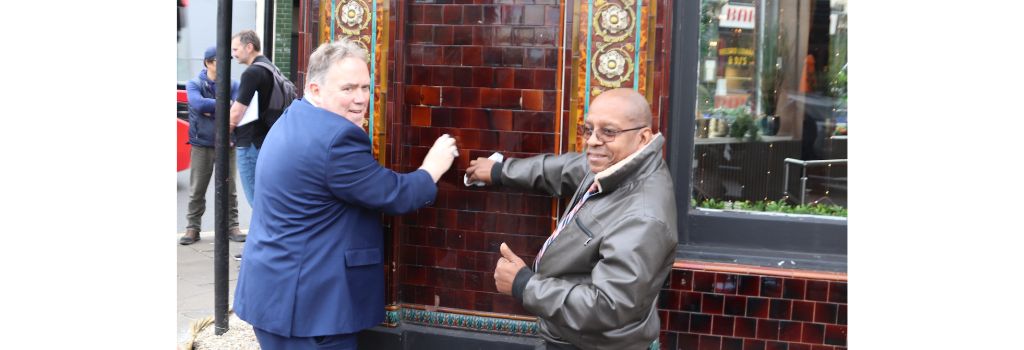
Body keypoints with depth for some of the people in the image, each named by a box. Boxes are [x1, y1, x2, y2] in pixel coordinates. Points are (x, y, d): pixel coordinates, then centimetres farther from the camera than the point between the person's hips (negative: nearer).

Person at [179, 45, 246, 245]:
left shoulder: (233, 85, 3)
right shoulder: (194, 85, -1)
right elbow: (198, 104, -20)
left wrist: (212, 110, -15)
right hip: (202, 144, -1)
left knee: (229, 189, 6)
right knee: (197, 190, 3)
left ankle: (232, 226, 15)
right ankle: (193, 228, 11)